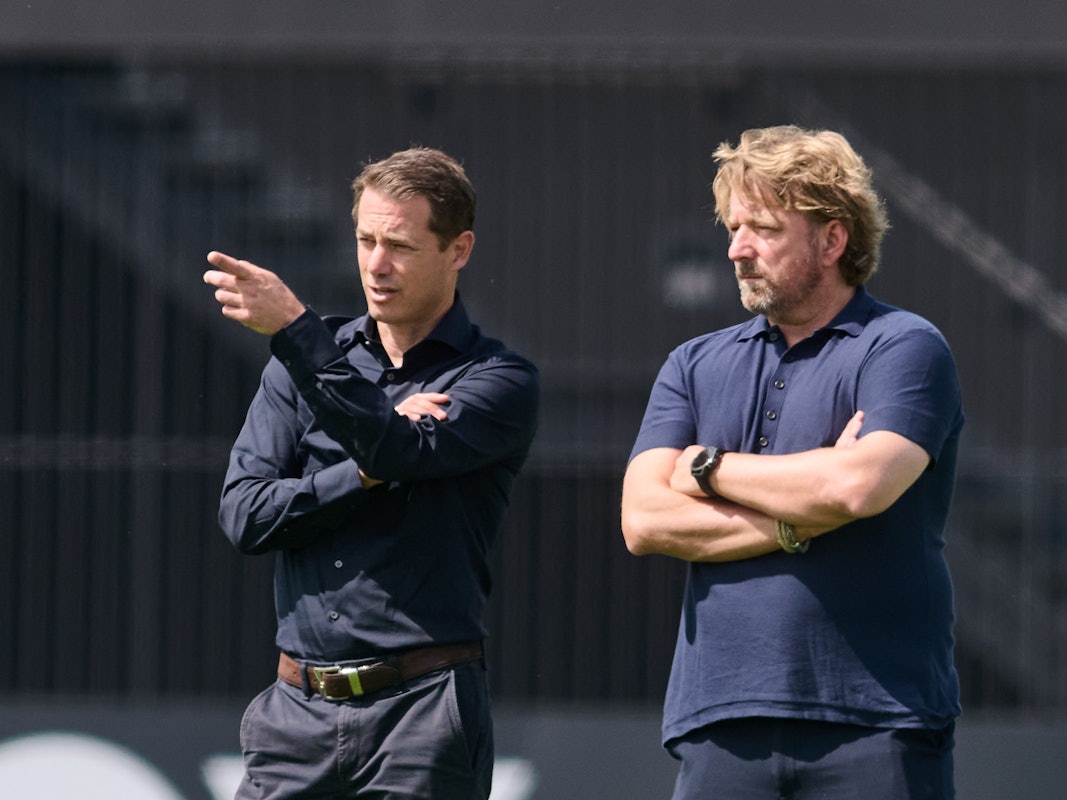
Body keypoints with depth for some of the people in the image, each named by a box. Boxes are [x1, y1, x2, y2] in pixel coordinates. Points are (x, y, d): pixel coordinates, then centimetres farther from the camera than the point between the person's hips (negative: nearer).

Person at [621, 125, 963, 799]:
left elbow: (860, 485, -16)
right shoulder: (695, 366, 18)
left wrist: (709, 469, 0)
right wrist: (798, 521, -7)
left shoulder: (903, 349, 2)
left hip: (875, 721, -4)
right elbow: (645, 519, 4)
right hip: (721, 726, 4)